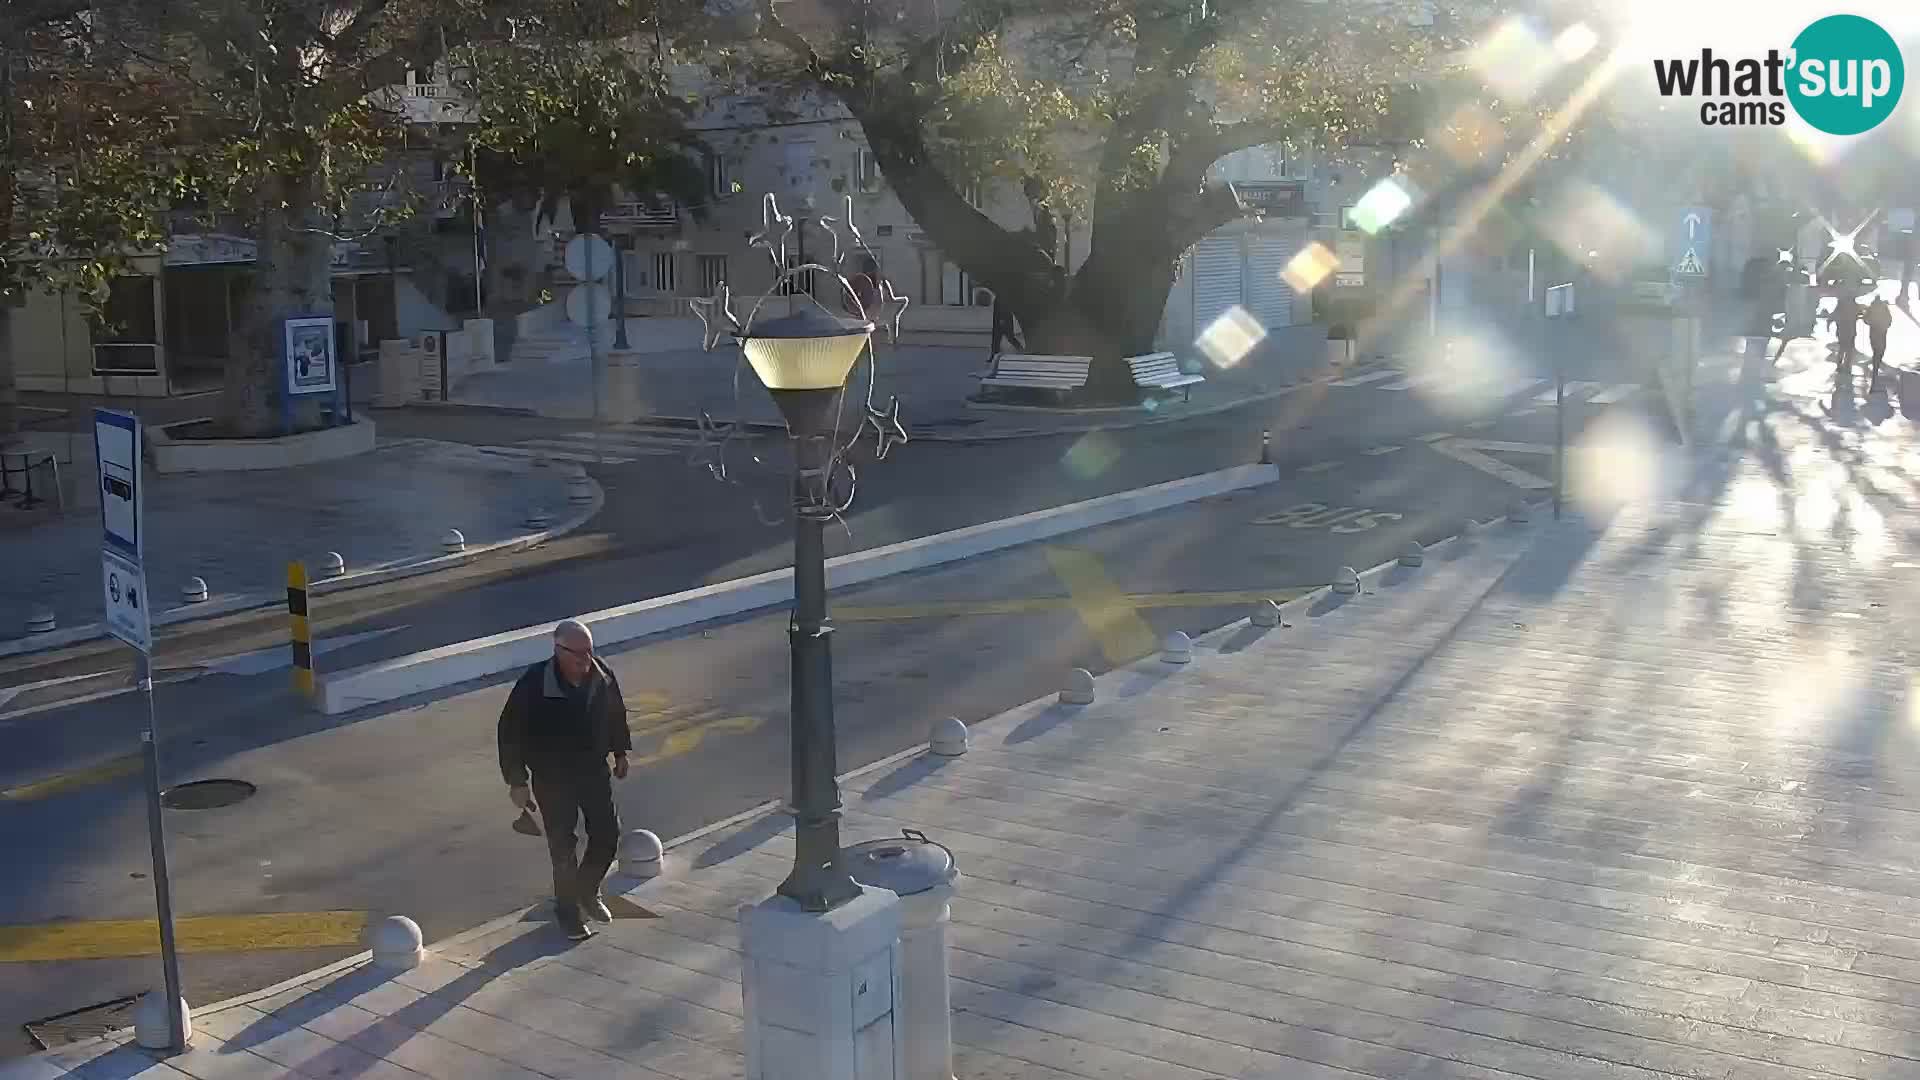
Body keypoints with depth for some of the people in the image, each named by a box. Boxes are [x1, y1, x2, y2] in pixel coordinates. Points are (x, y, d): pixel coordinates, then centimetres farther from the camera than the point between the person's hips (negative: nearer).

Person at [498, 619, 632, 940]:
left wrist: (620, 752, 16)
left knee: (607, 835, 8)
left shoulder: (602, 676, -12)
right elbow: (510, 731, -16)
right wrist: (517, 781, -12)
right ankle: (568, 909, 25)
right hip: (552, 778, -4)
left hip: (594, 770, 4)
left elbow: (616, 714, 8)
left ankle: (587, 891, 35)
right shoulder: (533, 685, -25)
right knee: (563, 847, 4)